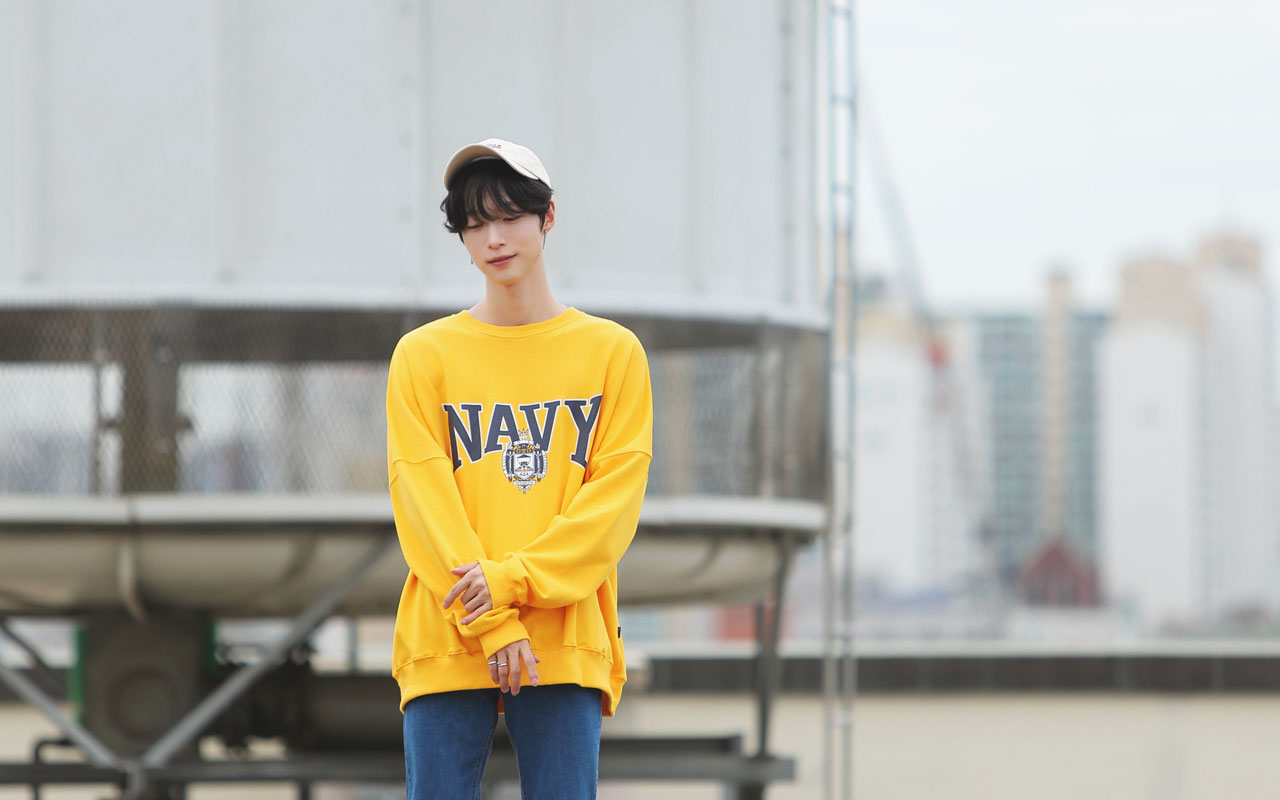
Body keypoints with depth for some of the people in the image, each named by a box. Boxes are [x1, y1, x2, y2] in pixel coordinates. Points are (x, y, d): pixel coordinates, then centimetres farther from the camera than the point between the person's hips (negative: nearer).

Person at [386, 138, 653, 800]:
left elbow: (616, 495, 0)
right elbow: (422, 496, 0)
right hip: (447, 641, 0)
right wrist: (489, 621, -11)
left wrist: (515, 579, -13)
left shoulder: (613, 352, 8)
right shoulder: (423, 355, 8)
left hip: (567, 640, 0)